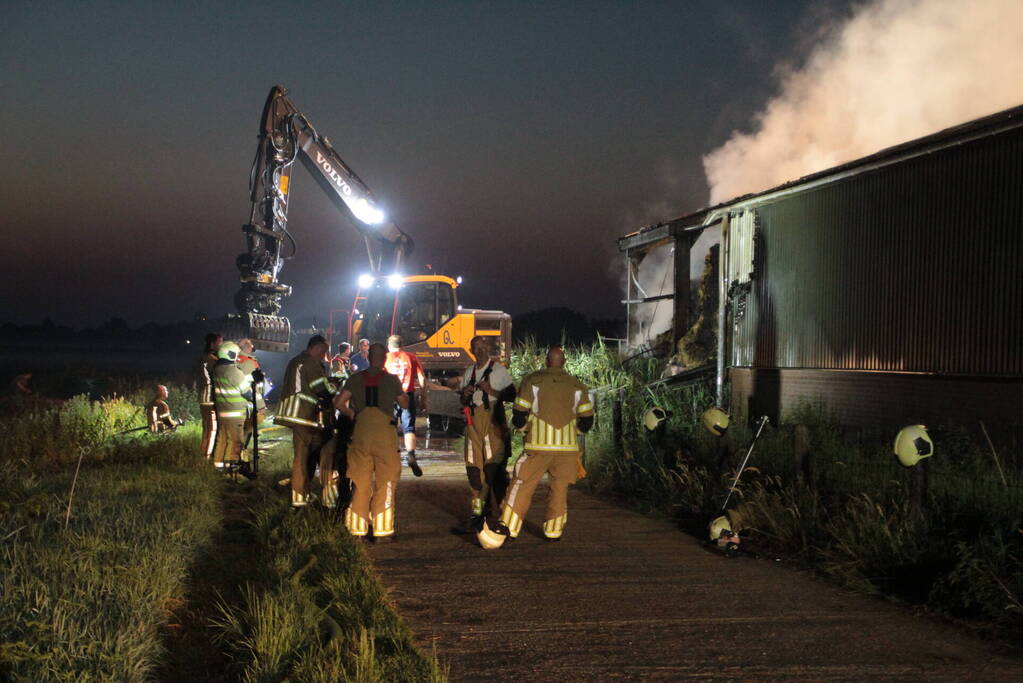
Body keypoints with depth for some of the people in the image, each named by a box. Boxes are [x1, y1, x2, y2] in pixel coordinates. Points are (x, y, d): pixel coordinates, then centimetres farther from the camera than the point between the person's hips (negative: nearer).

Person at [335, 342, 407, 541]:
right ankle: (381, 531, 4)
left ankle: (358, 529, 15)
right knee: (385, 482, 4)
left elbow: (339, 402, 1)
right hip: (384, 430, -3)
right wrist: (403, 393, 32)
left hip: (361, 430, 3)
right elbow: (405, 404, 13)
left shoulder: (356, 379, 7)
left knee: (361, 482, 11)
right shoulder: (391, 379, 1)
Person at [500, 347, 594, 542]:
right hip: (567, 447, 2)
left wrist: (526, 427, 20)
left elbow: (518, 417, -1)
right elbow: (586, 421, 6)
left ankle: (509, 527, 5)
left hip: (538, 446, -2)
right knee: (560, 489, 13)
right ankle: (553, 532, 15)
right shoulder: (577, 386, 5)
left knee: (522, 486, 5)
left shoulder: (532, 381, -1)